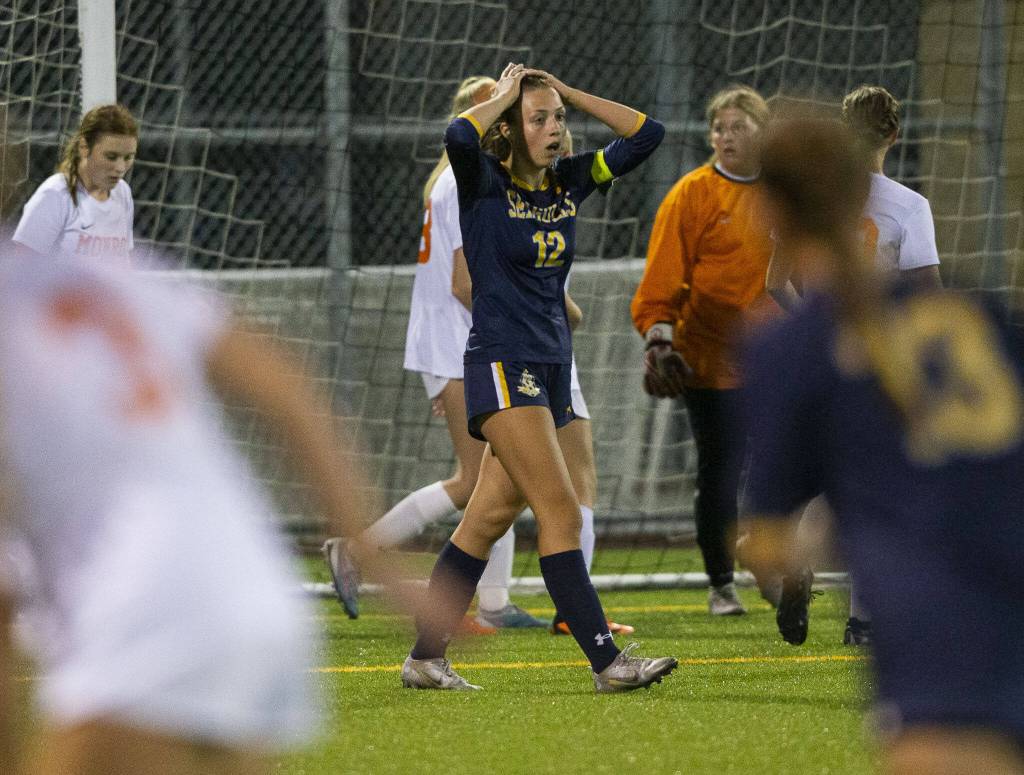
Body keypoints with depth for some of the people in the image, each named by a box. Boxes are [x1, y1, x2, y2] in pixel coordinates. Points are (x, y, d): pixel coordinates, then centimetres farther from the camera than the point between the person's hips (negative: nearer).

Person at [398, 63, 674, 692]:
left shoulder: (569, 181, 10)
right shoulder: (486, 183, -8)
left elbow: (647, 135, 9)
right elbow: (459, 136, -30)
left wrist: (569, 93, 4)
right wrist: (504, 96, -11)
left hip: (553, 368, 7)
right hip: (502, 364, -7)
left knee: (491, 517, 9)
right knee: (560, 510, -13)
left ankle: (426, 657, 15)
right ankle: (607, 661, -16)